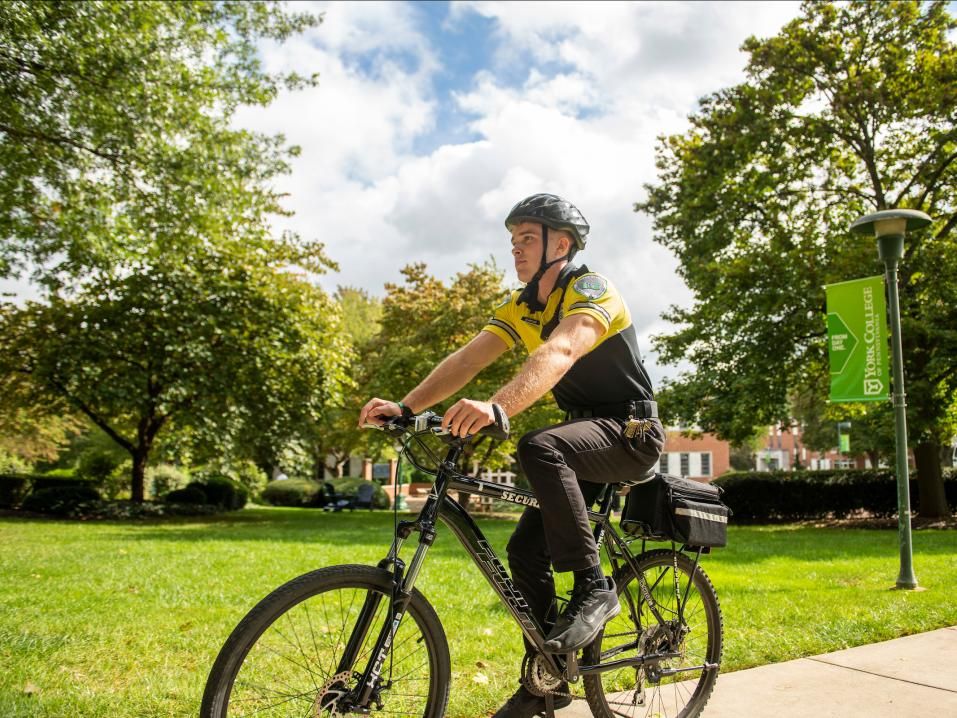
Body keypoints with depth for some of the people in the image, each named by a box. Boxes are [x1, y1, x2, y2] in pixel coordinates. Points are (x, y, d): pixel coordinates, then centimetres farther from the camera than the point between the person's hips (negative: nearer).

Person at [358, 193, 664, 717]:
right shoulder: (520, 307, 5)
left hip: (630, 432, -8)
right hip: (584, 432, 8)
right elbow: (468, 358, -7)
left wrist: (497, 407, -55)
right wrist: (405, 407, -22)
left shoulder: (590, 289, -18)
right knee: (525, 550, 0)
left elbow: (558, 352, -38)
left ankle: (593, 588, -23)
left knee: (538, 447, -36)